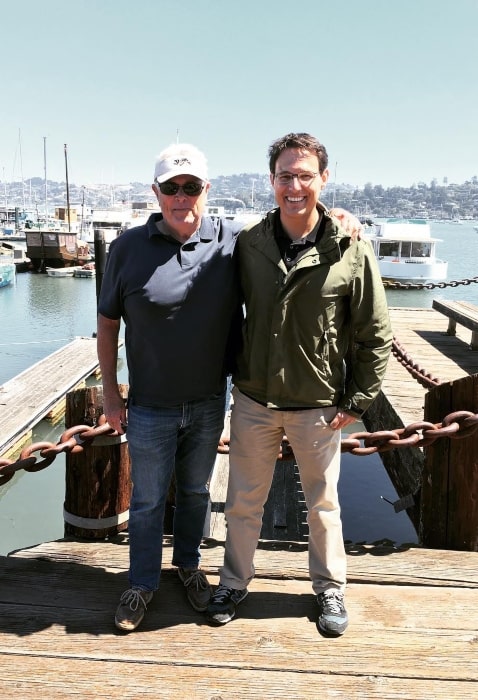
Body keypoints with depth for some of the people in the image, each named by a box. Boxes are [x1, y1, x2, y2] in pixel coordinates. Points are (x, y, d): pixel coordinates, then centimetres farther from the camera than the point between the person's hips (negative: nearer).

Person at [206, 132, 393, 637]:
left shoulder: (351, 251, -12)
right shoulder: (248, 243, -5)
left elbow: (375, 336, -6)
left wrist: (356, 401, -6)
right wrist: (231, 373, 9)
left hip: (318, 406, -2)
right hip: (253, 400, 2)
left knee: (322, 504, 17)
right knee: (243, 501, 16)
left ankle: (330, 589, 39)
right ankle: (234, 583, 39)